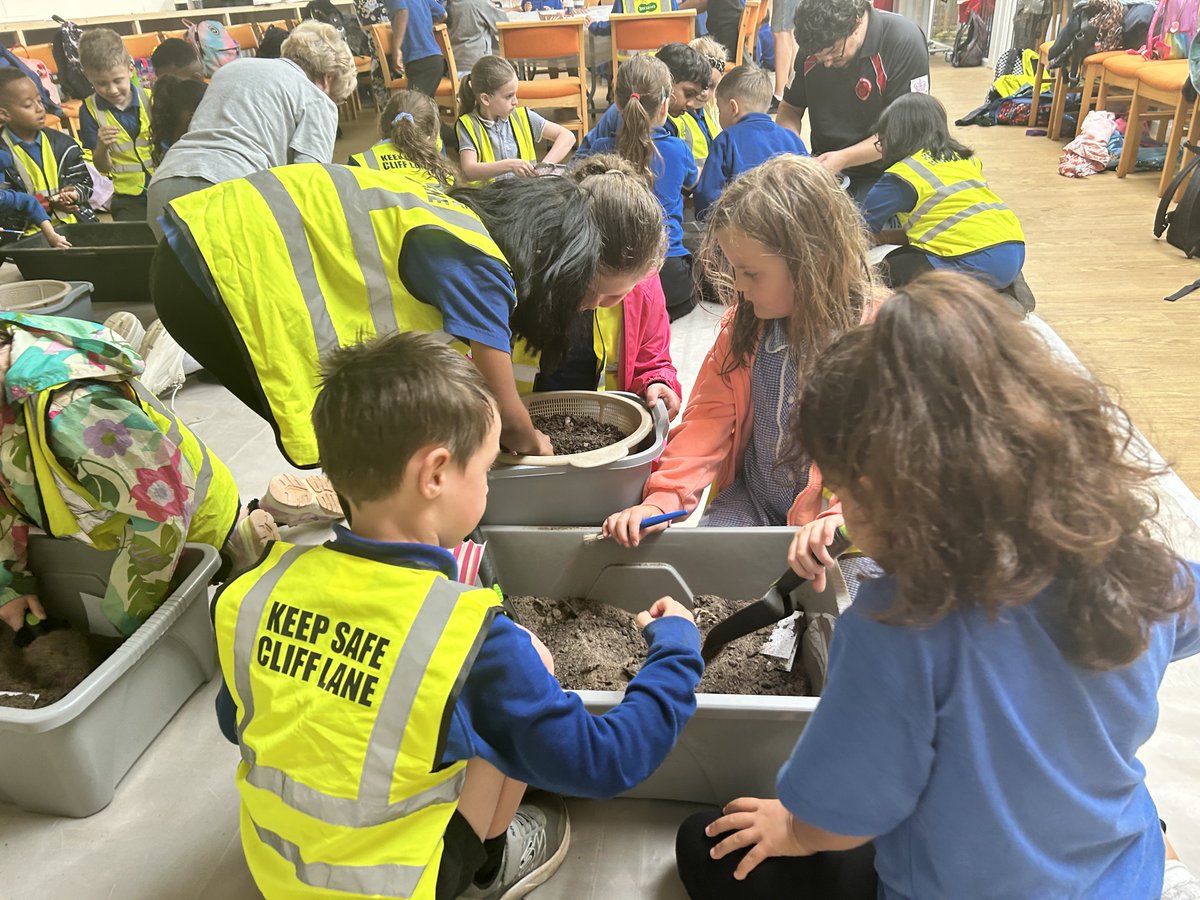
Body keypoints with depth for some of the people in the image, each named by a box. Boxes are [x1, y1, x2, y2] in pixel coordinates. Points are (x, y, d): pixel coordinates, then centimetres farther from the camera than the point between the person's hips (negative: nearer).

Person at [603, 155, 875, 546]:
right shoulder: (744, 321, 1)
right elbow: (711, 415, -1)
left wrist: (840, 520, -35)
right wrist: (662, 498, -16)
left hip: (838, 514, -3)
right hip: (754, 502, 3)